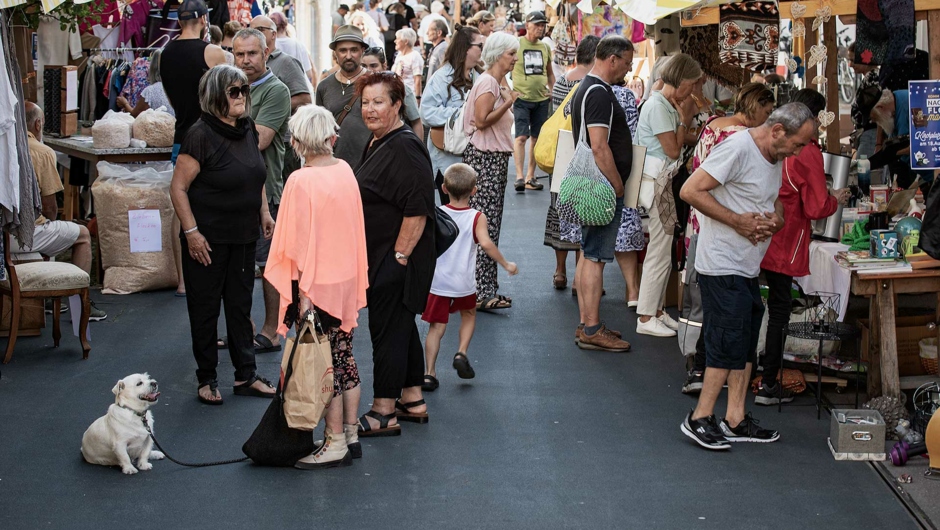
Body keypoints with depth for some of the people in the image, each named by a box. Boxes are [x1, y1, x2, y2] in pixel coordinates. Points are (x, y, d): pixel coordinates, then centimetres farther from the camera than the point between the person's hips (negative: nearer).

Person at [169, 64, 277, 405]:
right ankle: (206, 379, 17)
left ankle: (246, 376, 21)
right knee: (205, 308, 5)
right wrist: (191, 232, -18)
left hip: (244, 236, 7)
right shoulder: (201, 135, -17)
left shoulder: (247, 128, 4)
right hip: (208, 238, -7)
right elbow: (178, 188, -15)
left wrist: (264, 211, 11)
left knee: (241, 304, 13)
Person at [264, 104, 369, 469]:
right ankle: (351, 435, 23)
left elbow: (303, 243, -17)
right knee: (344, 358, 15)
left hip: (318, 285, -7)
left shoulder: (301, 181, -18)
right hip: (348, 281, 7)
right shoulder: (345, 171, 2)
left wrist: (304, 294, -13)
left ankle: (335, 444, 11)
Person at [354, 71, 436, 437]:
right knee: (401, 327, 16)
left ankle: (383, 413, 4)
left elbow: (418, 209, -24)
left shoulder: (404, 147, -19)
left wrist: (400, 255, -22)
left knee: (389, 329, -4)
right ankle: (412, 401, 27)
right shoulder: (377, 143, 13)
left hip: (397, 259, -10)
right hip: (380, 258, 10)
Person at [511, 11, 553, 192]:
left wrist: (553, 91, 12)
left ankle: (530, 177, 16)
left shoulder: (545, 47, 11)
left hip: (541, 99, 5)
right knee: (521, 137, -11)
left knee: (537, 139, 7)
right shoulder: (516, 44, -3)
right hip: (521, 98, -5)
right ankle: (519, 176, -10)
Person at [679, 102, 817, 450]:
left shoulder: (775, 157, 12)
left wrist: (775, 219, 0)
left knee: (746, 343, 12)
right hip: (722, 266, -10)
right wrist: (737, 220, -20)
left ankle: (735, 420, 19)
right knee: (729, 343, -8)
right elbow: (690, 191, -20)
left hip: (748, 266, 10)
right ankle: (699, 419, 2)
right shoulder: (737, 148, -16)